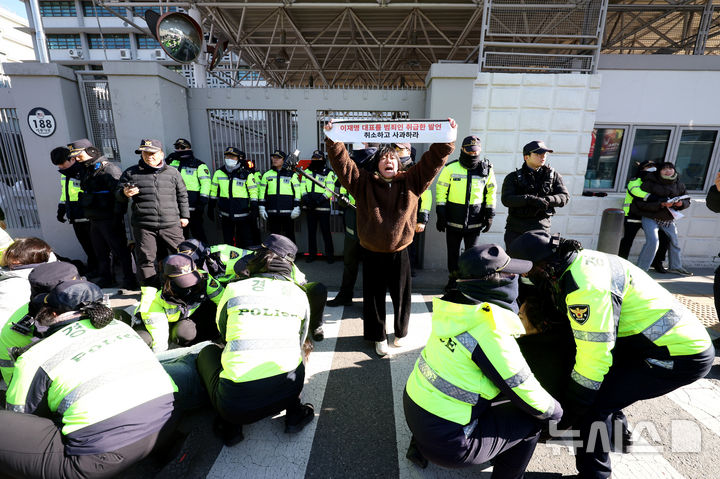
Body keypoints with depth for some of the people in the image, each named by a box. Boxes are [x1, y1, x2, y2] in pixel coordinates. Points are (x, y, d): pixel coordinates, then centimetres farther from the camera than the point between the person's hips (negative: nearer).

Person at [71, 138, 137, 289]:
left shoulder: (109, 168, -12)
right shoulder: (85, 170, 16)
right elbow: (86, 193, 23)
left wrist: (117, 216, -21)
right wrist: (88, 215, 20)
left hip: (109, 219, -9)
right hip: (94, 220, 9)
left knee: (119, 250, -3)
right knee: (100, 251, 16)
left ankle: (129, 279, 5)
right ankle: (105, 278, 29)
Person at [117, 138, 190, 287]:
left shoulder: (173, 173, 10)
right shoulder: (131, 173, 9)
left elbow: (182, 196, 17)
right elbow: (118, 194, 16)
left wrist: (184, 216, 12)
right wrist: (125, 193, -8)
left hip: (171, 225, 0)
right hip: (143, 226, 0)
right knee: (146, 260, 3)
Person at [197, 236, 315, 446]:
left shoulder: (233, 289, 4)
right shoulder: (299, 295, 9)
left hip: (236, 403, -1)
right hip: (287, 393, 2)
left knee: (208, 351, 27)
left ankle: (230, 424, 13)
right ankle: (294, 412, 17)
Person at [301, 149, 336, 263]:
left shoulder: (329, 173, 0)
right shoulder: (307, 171, 15)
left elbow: (330, 190, -9)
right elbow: (303, 185, 11)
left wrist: (319, 200, -19)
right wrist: (305, 197, -7)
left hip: (323, 207, -5)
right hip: (309, 207, 5)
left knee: (326, 232, -2)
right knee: (311, 231, 11)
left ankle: (329, 255, 9)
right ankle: (312, 253, 22)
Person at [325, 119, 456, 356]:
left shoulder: (410, 181, 2)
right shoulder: (365, 183, -1)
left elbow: (433, 160, -3)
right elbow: (342, 163, -7)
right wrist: (332, 140, -18)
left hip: (399, 253, 1)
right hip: (372, 254, 0)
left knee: (401, 296, 15)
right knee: (374, 298, 12)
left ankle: (401, 333, 42)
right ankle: (378, 337, 35)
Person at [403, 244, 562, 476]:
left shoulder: (455, 307, -4)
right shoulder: (492, 335, -25)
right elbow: (529, 398, -12)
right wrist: (556, 411, 8)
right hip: (446, 442, -6)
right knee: (532, 419, 7)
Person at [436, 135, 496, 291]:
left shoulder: (487, 169, 4)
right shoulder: (450, 168, -2)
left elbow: (490, 193, 11)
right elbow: (441, 191, -1)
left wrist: (490, 215, 8)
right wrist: (441, 215, -5)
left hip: (475, 221, 1)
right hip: (453, 219, -1)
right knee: (453, 252, 10)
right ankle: (453, 279, 26)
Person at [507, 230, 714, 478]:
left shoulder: (585, 286, -29)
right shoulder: (578, 260, -1)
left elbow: (594, 358, -25)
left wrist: (565, 417, -15)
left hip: (681, 355, -9)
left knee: (593, 404, -9)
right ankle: (614, 424, 35)